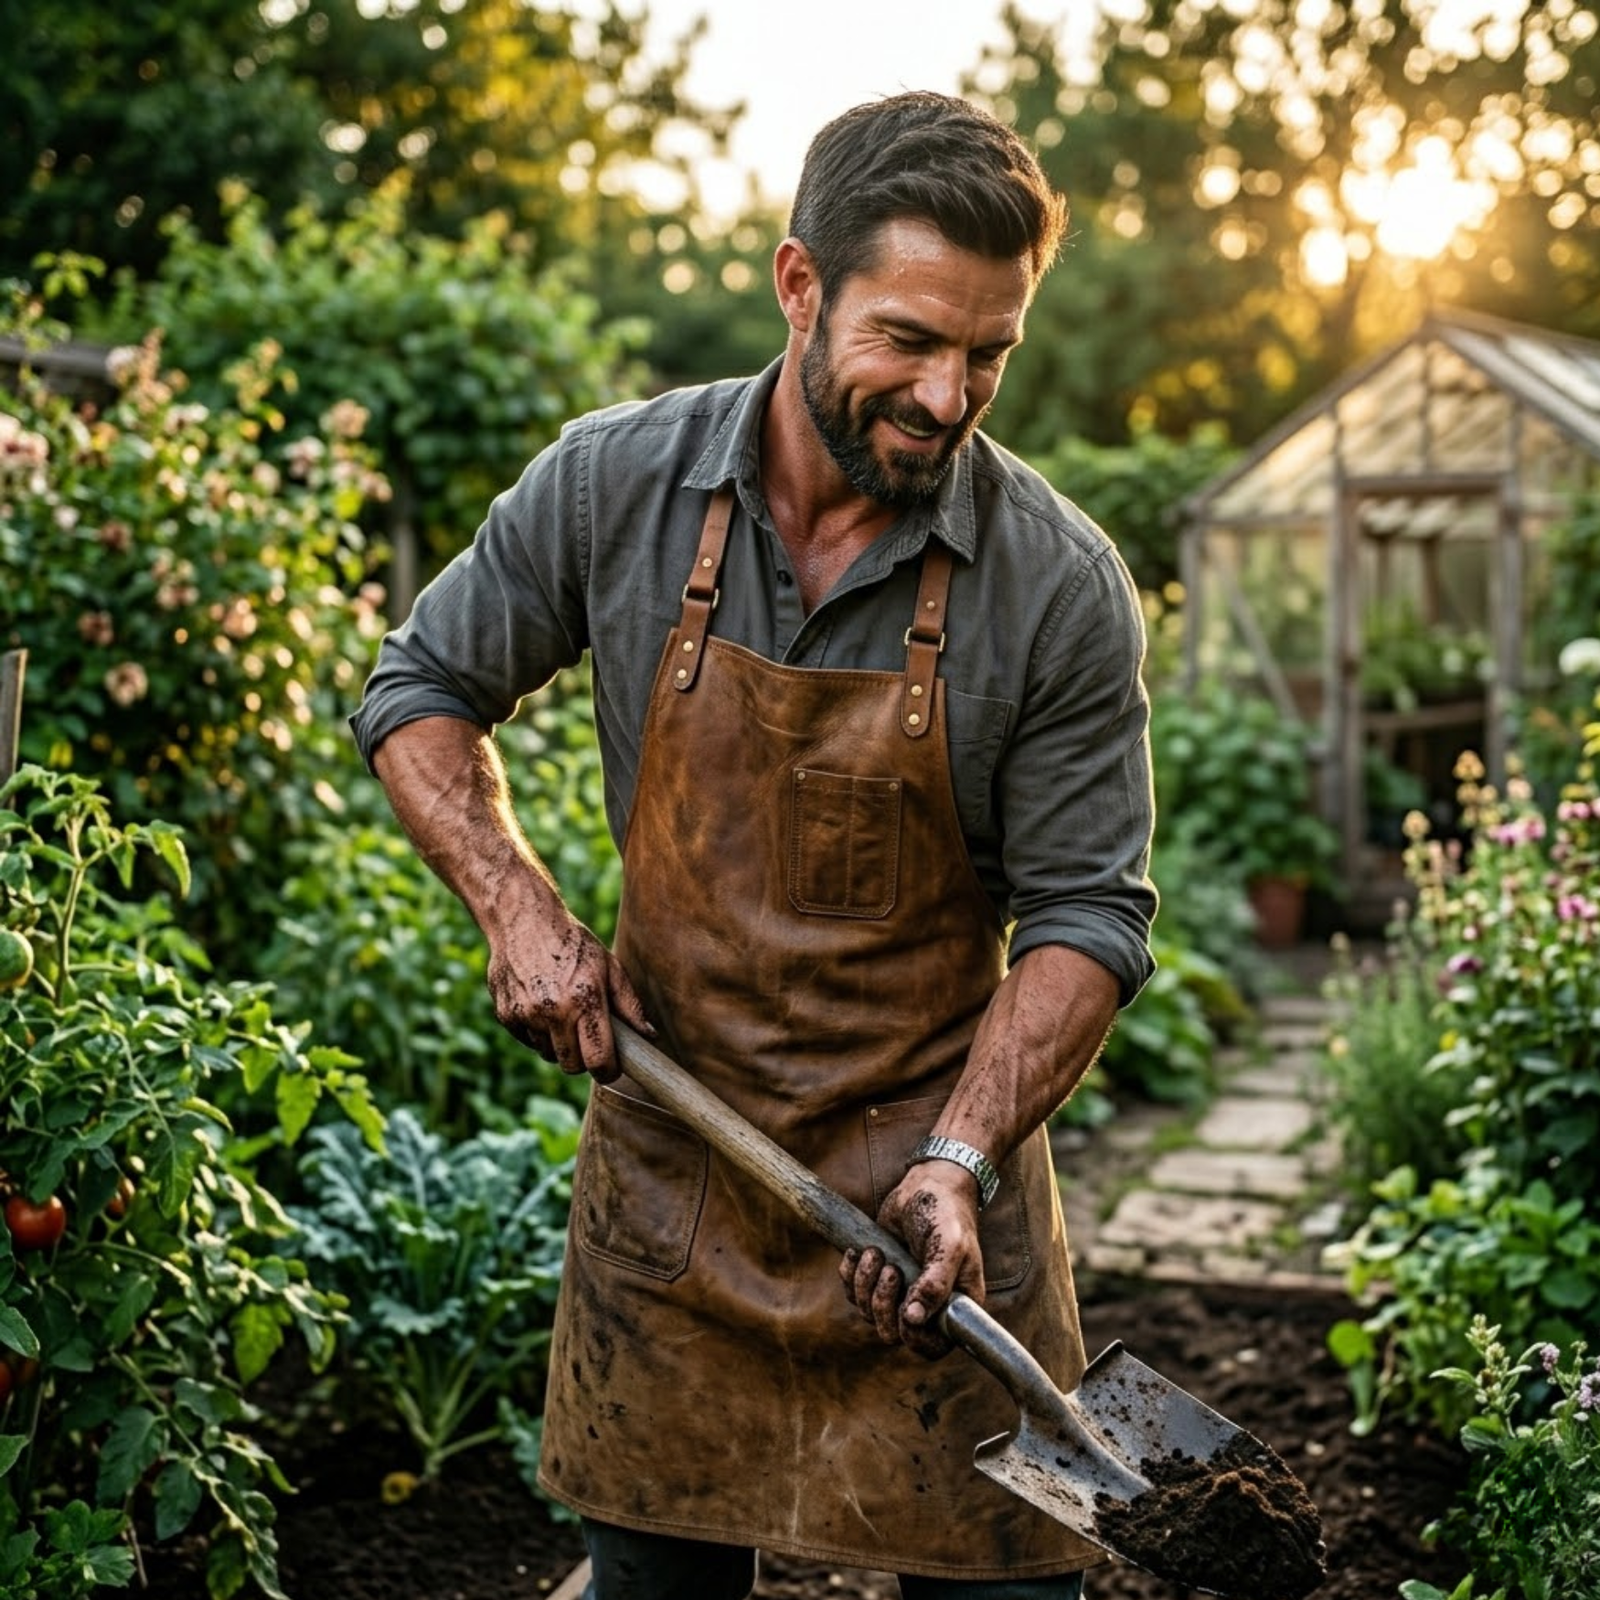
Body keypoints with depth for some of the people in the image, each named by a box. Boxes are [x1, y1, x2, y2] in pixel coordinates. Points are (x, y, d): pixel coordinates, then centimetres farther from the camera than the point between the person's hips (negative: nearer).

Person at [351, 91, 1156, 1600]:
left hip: (931, 1173, -1)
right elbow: (420, 692, 7)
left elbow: (1086, 911, -8)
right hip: (663, 1162, 2)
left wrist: (958, 1157, -19)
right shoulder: (614, 484, -7)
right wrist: (521, 912, -7)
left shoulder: (1061, 585, -12)